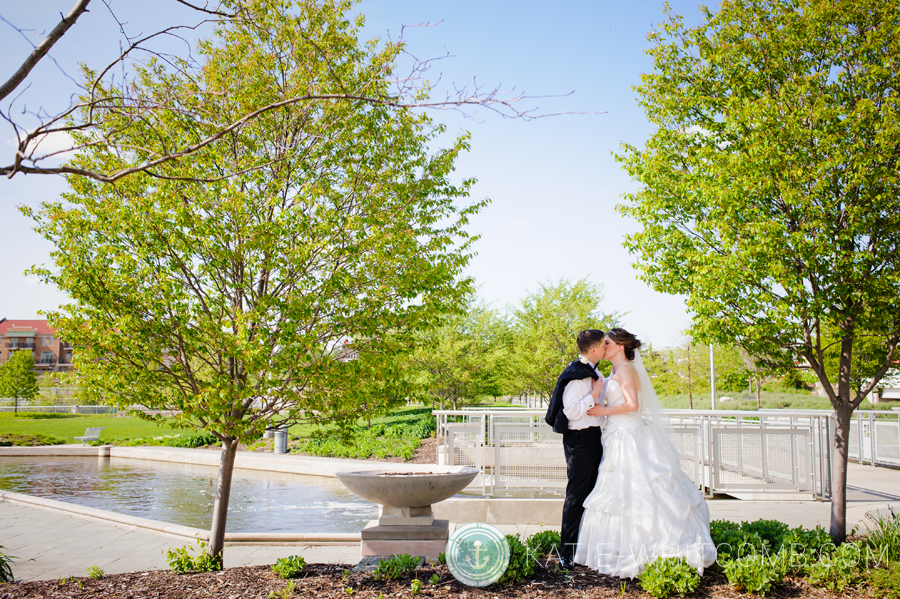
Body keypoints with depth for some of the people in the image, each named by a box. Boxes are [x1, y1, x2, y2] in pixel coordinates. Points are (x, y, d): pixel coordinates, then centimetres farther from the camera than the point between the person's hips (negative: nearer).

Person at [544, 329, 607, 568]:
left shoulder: (593, 372, 12)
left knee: (592, 492, 16)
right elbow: (572, 411, -26)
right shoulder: (576, 376, -19)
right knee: (577, 493, -6)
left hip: (592, 436, 10)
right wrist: (594, 394, -22)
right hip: (579, 439, -10)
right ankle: (568, 553, 0)